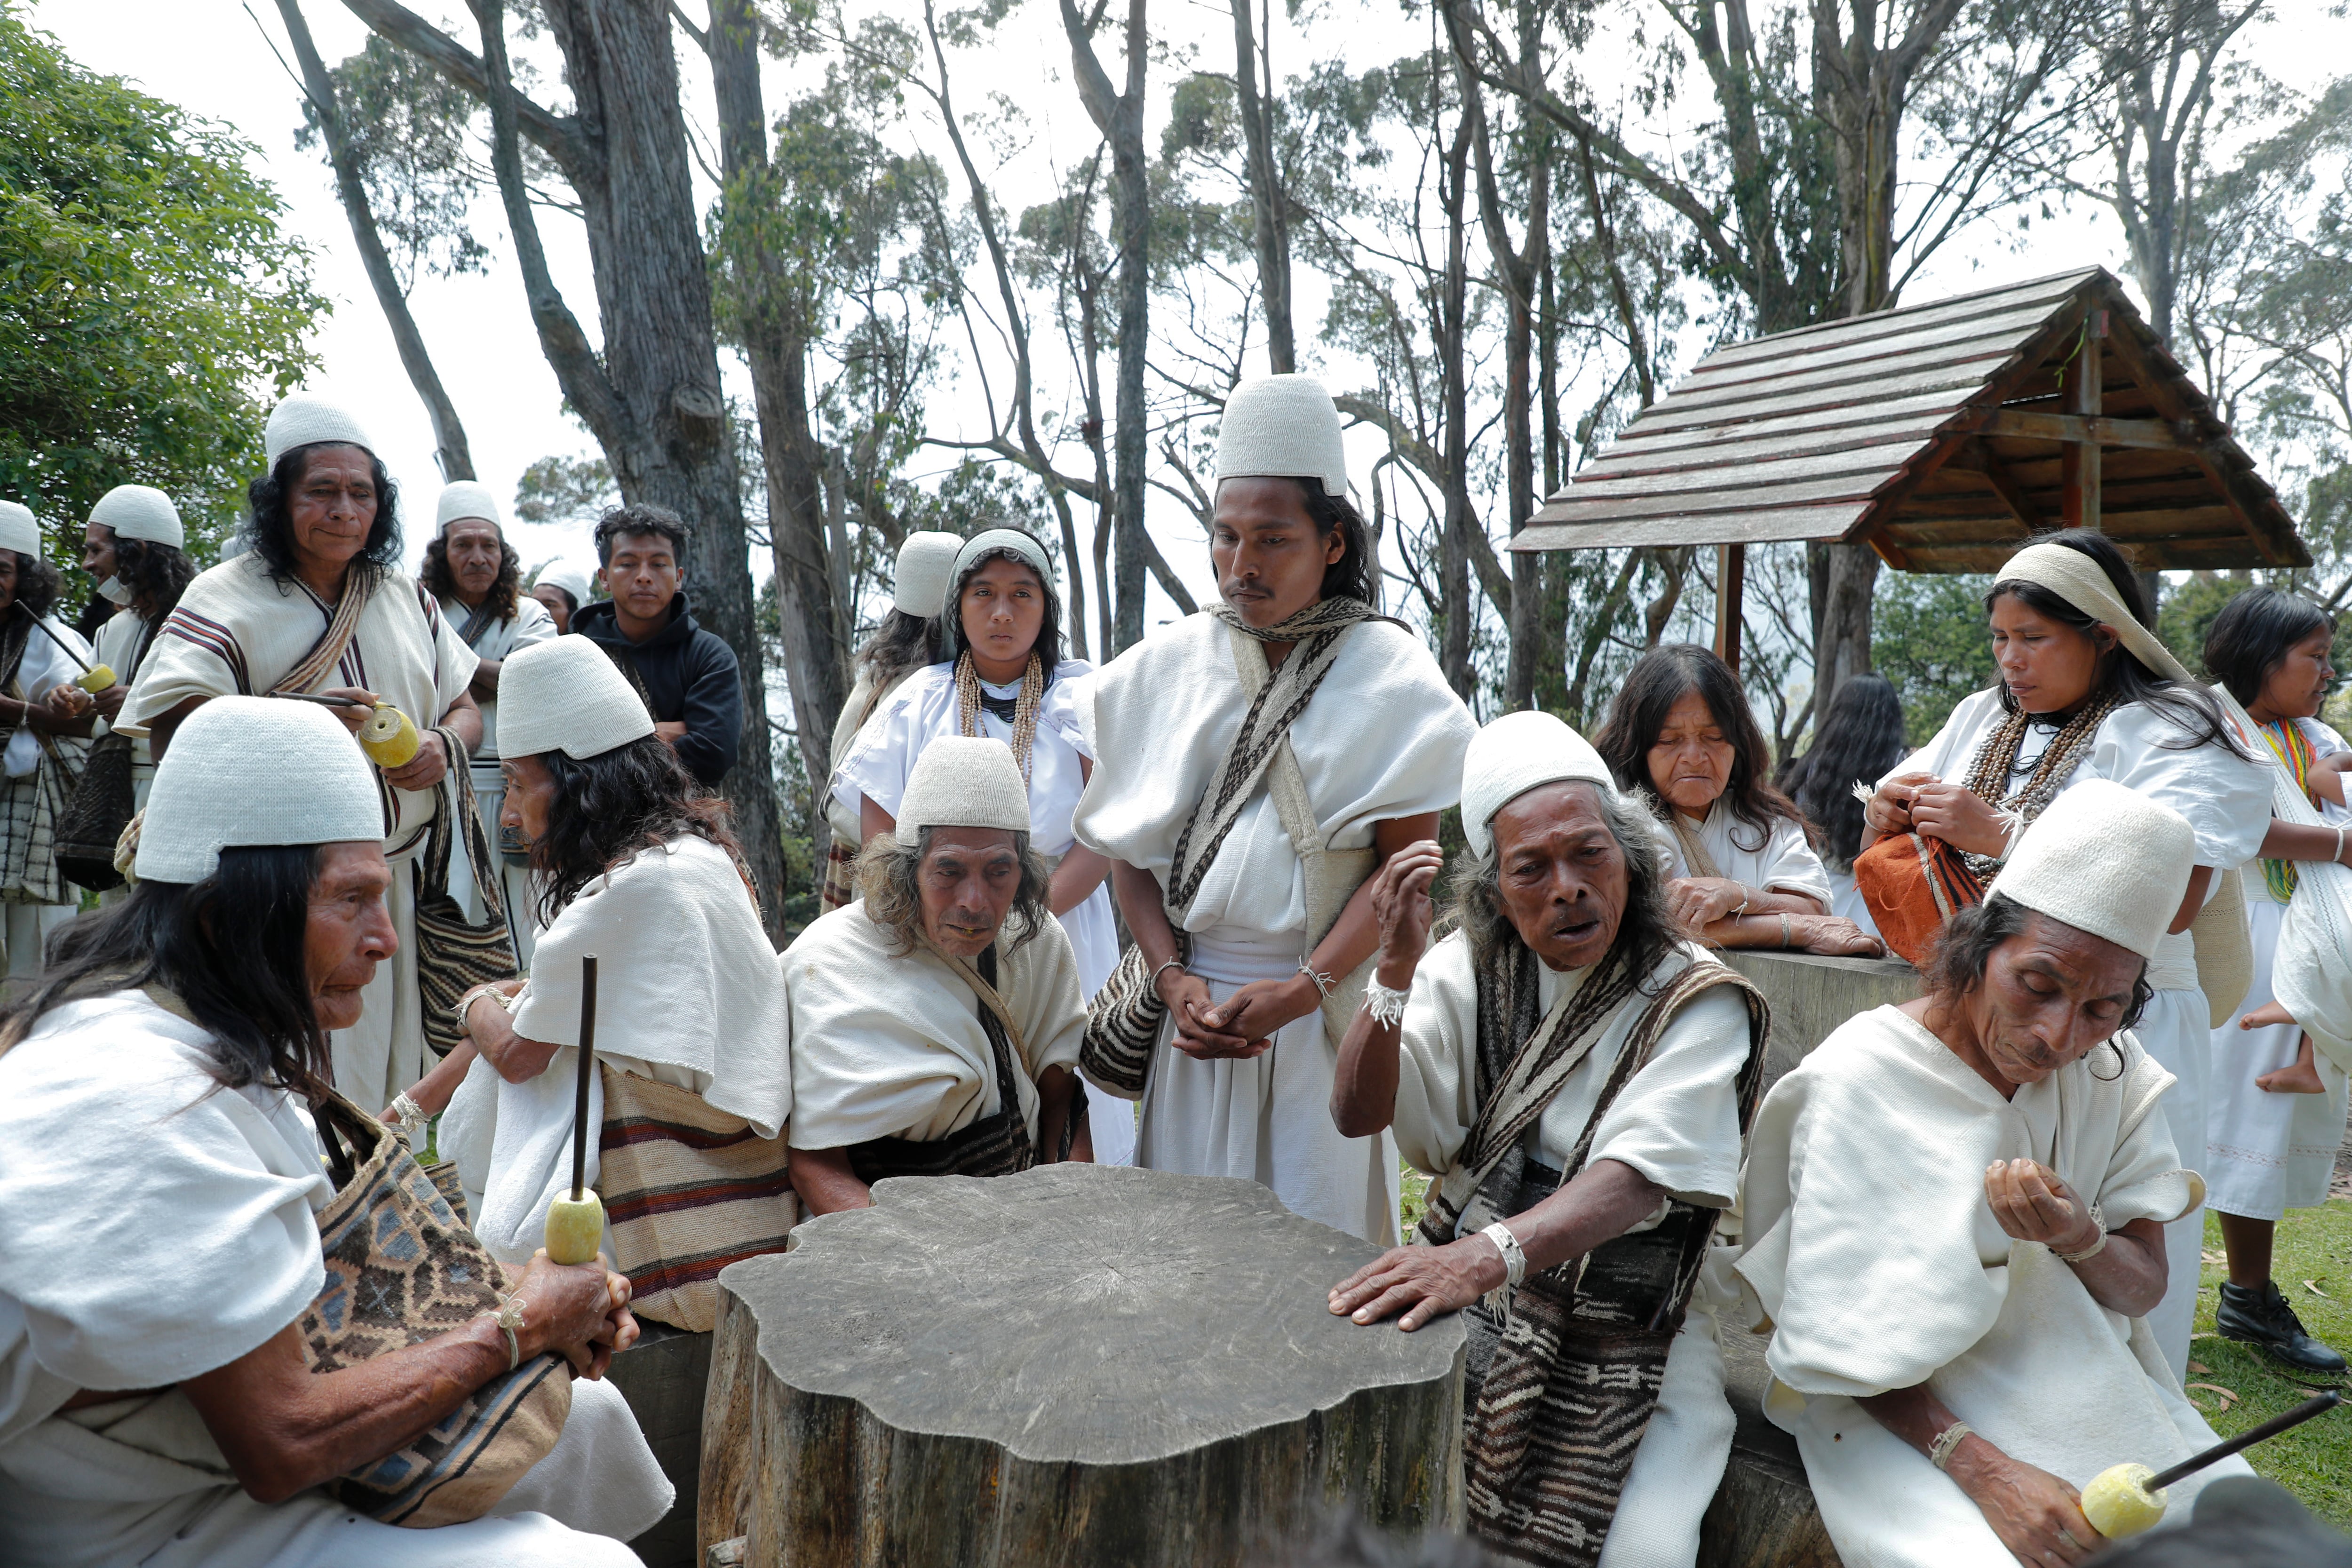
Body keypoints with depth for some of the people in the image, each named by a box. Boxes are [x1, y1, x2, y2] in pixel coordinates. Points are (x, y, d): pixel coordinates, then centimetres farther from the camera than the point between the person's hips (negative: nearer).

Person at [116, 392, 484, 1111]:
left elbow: (465, 708, 16)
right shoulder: (227, 599, -4)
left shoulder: (405, 598, 11)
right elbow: (170, 733, -14)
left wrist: (442, 746, -6)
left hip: (398, 881, 5)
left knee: (389, 1066, 14)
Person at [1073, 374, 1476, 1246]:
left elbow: (1405, 863, -8)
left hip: (1329, 1006, -3)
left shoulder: (1385, 675, -3)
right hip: (1193, 1006, 3)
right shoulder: (1163, 668, 7)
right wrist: (1172, 979, -5)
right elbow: (1129, 851, 7)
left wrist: (1305, 990, -16)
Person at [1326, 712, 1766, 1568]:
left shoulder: (1697, 1000, -10)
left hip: (1628, 1320, -3)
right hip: (1465, 1283, 3)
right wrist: (1396, 969, -19)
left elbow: (1637, 1177, -25)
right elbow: (1358, 1114, -4)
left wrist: (1490, 1252, -42)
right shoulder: (1471, 966, 2)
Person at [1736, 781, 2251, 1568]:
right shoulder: (1861, 1079, -17)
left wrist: (2079, 1236, -21)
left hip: (2088, 1399, 6)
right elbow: (1842, 1335, -13)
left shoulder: (2111, 1073, -1)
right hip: (1906, 1415, -5)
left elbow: (2144, 1290, 2)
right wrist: (1981, 1468, -26)